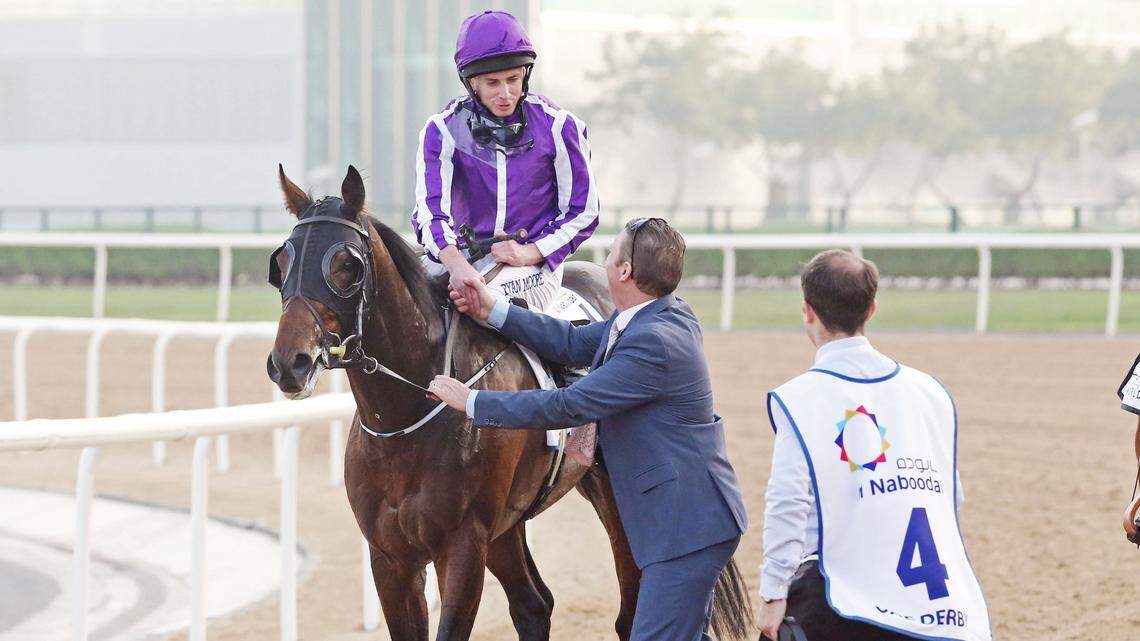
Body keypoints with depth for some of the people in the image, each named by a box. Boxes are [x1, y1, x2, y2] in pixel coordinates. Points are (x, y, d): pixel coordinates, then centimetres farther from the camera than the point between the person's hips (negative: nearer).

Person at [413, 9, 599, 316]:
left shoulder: (556, 126, -3)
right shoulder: (443, 130, -3)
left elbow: (583, 211, 3)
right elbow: (430, 207, -17)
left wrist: (529, 254, -13)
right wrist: (456, 264, -38)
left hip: (535, 259, -3)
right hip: (465, 253, 3)